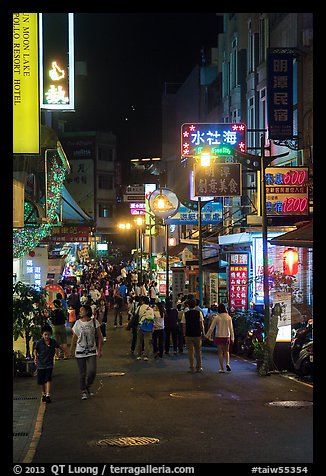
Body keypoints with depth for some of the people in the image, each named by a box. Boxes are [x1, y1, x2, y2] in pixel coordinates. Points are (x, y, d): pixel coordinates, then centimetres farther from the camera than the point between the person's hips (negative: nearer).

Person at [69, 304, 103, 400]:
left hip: (92, 351, -1)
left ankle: (89, 386, 14)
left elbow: (99, 337, 3)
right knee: (82, 373, 1)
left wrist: (99, 350, -2)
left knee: (92, 371, -13)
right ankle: (84, 392, 15)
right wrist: (71, 350, 11)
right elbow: (74, 338, 10)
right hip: (80, 352, 1)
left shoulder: (94, 322, -2)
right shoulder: (77, 323, 1)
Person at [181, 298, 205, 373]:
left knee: (190, 351, 5)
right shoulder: (199, 313, -4)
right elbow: (201, 324, -5)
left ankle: (192, 367, 5)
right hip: (197, 334, 0)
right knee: (198, 351, 12)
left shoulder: (185, 314, -3)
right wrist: (203, 333, 6)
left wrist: (184, 334, 8)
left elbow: (184, 325, -2)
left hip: (188, 335, 0)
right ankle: (199, 367, 17)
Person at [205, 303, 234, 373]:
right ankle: (227, 363, -6)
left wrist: (207, 336, 4)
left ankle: (222, 368, 4)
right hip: (227, 336, 2)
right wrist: (232, 338, 6)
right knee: (226, 351, 18)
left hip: (219, 337, -2)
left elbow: (211, 328, -6)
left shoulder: (217, 317, -8)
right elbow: (231, 328, 0)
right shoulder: (229, 317, -2)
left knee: (220, 352, 6)